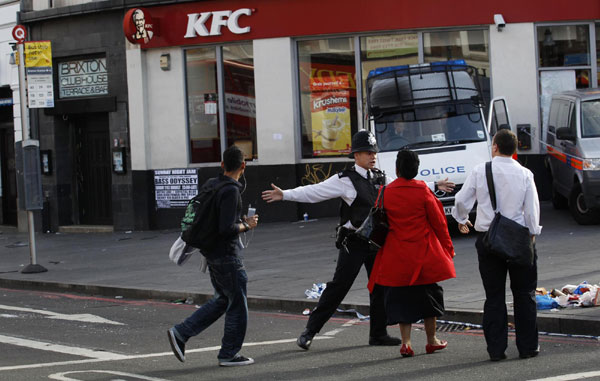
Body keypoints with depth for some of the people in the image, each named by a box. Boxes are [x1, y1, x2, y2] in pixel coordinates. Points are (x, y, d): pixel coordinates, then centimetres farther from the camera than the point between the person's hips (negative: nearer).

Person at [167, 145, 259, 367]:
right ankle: (229, 354, 11)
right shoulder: (230, 191, -21)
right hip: (226, 255, -9)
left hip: (212, 253, 9)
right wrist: (246, 225, -9)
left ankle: (181, 333, 12)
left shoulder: (211, 184, 6)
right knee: (237, 304, 4)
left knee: (222, 300, 18)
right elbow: (227, 229, -27)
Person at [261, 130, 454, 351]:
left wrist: (436, 186, 29)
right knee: (339, 286, -8)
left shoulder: (381, 179, 11)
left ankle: (378, 334, 22)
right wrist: (284, 195, -24)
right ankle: (310, 331, -1)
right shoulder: (345, 180, -9)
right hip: (354, 242, -6)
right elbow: (314, 192, -14)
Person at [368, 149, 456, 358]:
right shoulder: (422, 190, -9)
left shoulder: (386, 192, -5)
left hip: (396, 254, 1)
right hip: (424, 253, -1)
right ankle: (431, 340, 21)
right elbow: (438, 222, -3)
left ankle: (406, 343, 0)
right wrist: (448, 247, 9)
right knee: (428, 294, 14)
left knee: (401, 297, 8)